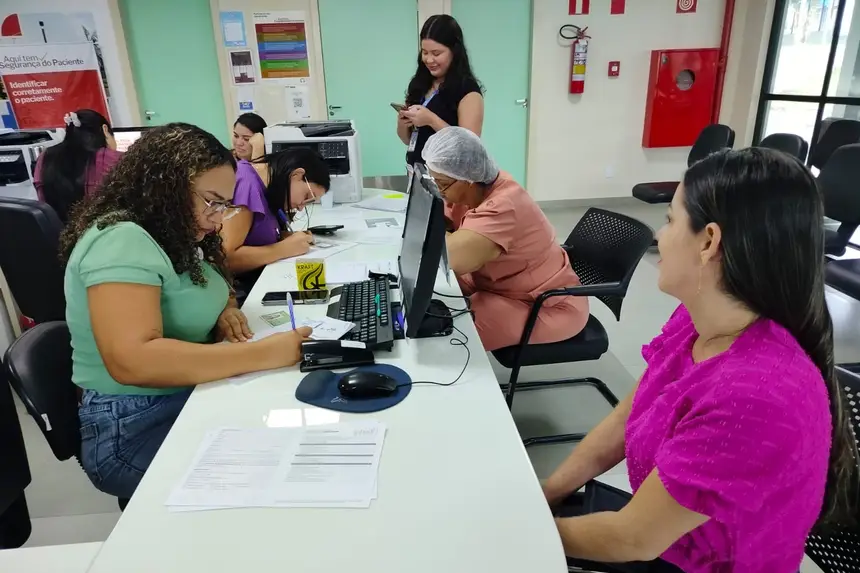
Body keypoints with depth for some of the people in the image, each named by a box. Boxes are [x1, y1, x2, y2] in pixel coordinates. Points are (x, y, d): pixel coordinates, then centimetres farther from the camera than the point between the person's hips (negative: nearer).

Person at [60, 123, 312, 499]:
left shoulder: (175, 237, 7)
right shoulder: (121, 242, -21)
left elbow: (190, 297, 23)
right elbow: (131, 361, -33)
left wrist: (225, 310, -2)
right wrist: (265, 353, -34)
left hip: (193, 398, 8)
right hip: (136, 430, -8)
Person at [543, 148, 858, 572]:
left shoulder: (757, 397, -35)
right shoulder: (696, 321, -11)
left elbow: (633, 539, -25)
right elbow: (623, 421, 1)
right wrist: (540, 497, -2)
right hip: (660, 522, 5)